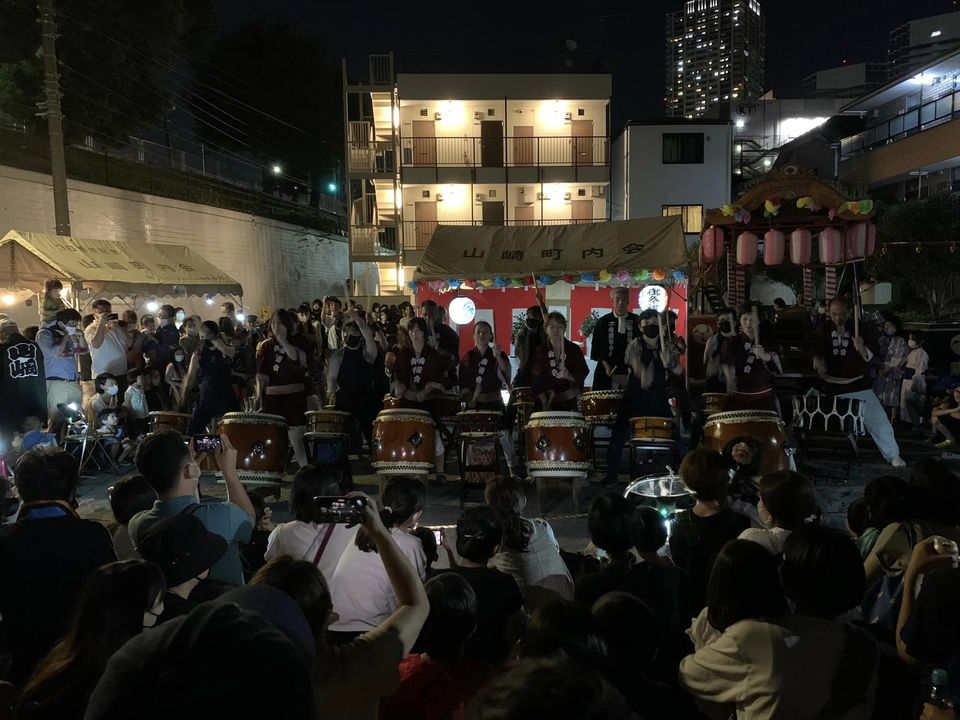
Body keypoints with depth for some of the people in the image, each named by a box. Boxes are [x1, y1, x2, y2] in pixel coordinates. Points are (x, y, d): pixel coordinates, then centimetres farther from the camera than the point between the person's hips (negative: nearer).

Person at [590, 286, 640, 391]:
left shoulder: (636, 321, 7)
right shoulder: (603, 322, 7)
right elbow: (597, 347, 6)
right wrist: (606, 366, -5)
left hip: (630, 372, 0)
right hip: (608, 372, 0)